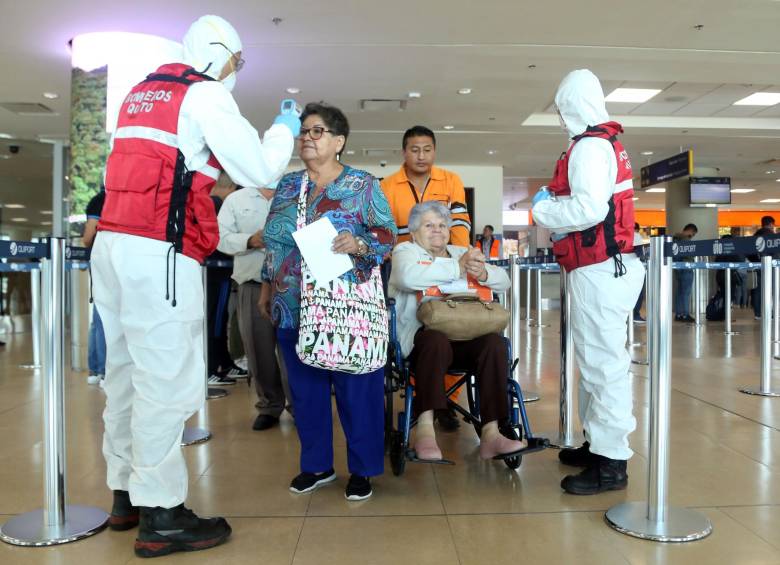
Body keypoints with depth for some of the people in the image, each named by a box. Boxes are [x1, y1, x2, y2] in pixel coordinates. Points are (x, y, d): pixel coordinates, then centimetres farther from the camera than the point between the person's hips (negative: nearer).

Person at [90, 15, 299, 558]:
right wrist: (283, 128, 10)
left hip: (113, 243, 9)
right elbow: (260, 171, -6)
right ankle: (161, 517, 2)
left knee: (127, 372, 13)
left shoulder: (141, 93, 22)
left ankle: (126, 494, 24)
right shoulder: (206, 93, -3)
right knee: (167, 380, -5)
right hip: (158, 252, -9)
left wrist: (211, 181, 29)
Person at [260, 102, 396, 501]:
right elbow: (272, 242, 18)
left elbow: (387, 234, -5)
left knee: (356, 391, 2)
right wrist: (267, 286, 16)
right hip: (293, 308, 5)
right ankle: (316, 465, 27)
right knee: (305, 390, 11)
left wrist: (359, 245, -23)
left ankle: (362, 470, 18)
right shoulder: (286, 186, 13)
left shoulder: (363, 185, -1)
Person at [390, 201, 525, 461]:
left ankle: (490, 433, -26)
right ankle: (425, 428, -33)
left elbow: (503, 280, 13)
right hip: (423, 334, -4)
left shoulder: (462, 252, 26)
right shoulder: (405, 251, 11)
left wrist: (483, 273, -11)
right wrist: (458, 267, -18)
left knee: (494, 341, -25)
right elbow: (408, 276, -17)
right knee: (436, 340, -36)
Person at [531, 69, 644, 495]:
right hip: (603, 266, 11)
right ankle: (598, 443, 28)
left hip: (598, 270, -11)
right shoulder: (606, 143, 20)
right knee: (596, 361, 16)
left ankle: (611, 463, 0)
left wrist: (542, 209, -9)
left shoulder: (589, 146, -12)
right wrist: (555, 204, 12)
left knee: (603, 363, -7)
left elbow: (590, 209, -24)